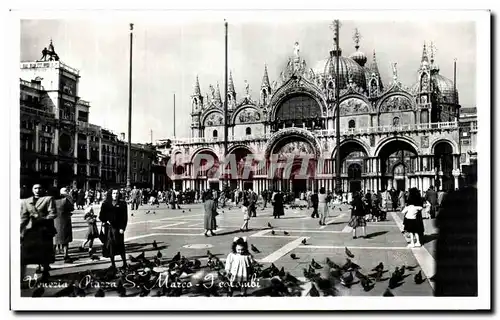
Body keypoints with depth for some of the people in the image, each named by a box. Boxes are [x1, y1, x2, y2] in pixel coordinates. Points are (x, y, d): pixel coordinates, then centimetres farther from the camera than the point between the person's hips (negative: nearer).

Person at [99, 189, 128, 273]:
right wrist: (105, 221, -8)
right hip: (108, 228, 2)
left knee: (120, 246, -1)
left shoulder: (122, 204, 0)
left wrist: (122, 228, -9)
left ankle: (124, 263, 12)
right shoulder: (106, 204, 5)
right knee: (110, 246, 3)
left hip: (118, 228, -2)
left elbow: (125, 217, -2)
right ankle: (113, 264, 13)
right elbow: (101, 215, 10)